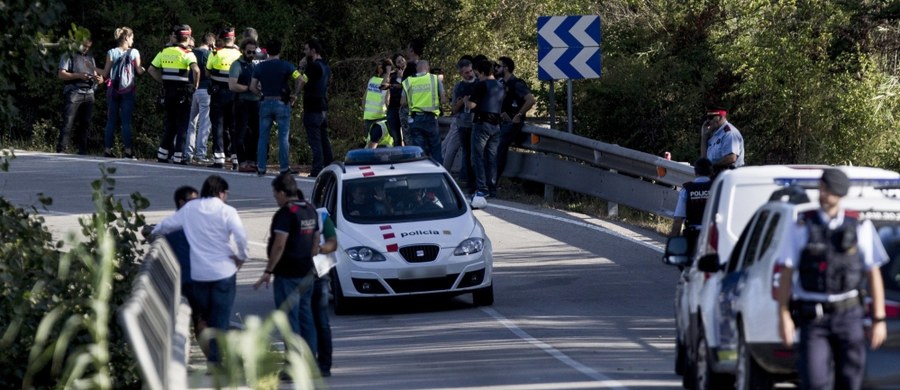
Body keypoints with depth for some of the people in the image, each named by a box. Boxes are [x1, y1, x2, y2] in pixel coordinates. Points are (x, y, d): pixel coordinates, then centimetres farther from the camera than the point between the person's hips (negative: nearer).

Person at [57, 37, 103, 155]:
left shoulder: (90, 58, 23)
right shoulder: (69, 56, 6)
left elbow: (94, 75, 26)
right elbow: (61, 74, -3)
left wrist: (98, 79, 1)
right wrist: (78, 76, -15)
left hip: (89, 93, 6)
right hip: (73, 92, -6)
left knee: (85, 124, 3)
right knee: (68, 123, -11)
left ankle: (82, 150, 5)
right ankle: (61, 149, -13)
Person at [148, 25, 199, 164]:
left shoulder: (164, 52, 7)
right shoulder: (186, 53, -11)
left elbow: (152, 70, 10)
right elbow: (196, 70, -27)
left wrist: (164, 81, 12)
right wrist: (195, 85, -13)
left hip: (169, 92, 5)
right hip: (183, 92, -5)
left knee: (170, 125, 17)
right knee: (182, 126, 2)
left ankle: (162, 154, 15)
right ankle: (178, 156, -1)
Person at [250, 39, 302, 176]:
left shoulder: (260, 67, 5)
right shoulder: (286, 65, -4)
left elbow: (252, 87, 2)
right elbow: (298, 79, -16)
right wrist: (295, 95, -5)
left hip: (265, 103, 3)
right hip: (281, 103, -3)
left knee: (263, 137, 7)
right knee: (283, 137, 2)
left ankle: (261, 167, 6)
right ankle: (284, 167, 2)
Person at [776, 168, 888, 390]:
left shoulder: (860, 227, 4)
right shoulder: (802, 227, 3)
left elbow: (874, 275, 6)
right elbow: (786, 274, 2)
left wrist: (879, 320, 1)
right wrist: (783, 316, -6)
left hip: (848, 316, 1)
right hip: (813, 318, -1)